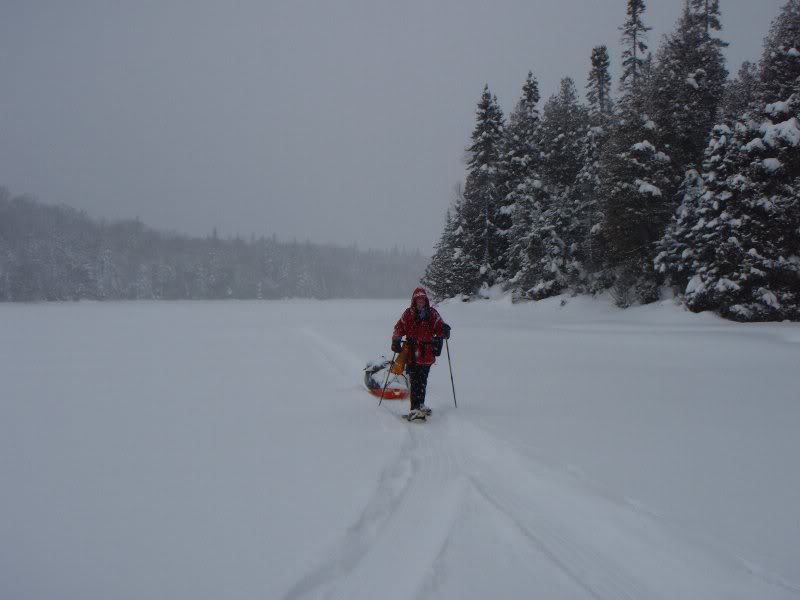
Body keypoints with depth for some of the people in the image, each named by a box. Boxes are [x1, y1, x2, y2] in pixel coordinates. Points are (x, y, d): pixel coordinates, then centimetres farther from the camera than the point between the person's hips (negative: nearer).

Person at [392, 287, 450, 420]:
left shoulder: (432, 314, 7)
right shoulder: (408, 314, 4)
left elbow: (439, 328, 6)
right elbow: (399, 328, 7)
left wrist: (444, 331, -17)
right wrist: (396, 341, -9)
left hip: (427, 354, 2)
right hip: (412, 353, -2)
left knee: (422, 381, 9)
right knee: (415, 382, -9)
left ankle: (419, 406, 20)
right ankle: (416, 408, -11)